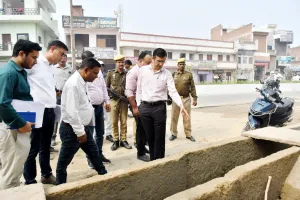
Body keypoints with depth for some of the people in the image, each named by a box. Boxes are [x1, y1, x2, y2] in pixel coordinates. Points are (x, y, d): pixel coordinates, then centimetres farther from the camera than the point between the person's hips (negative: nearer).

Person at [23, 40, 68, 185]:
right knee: (33, 148, 3)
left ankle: (46, 174, 33)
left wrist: (54, 101, 12)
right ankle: (30, 181, 18)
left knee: (46, 146, 19)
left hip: (50, 111, 8)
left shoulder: (51, 67, 16)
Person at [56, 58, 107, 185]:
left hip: (82, 127, 10)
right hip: (72, 129, -9)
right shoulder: (73, 84, -23)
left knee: (94, 153, 19)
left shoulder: (82, 82, 8)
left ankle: (104, 175, 35)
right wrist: (80, 132, -20)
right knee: (64, 161, 9)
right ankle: (60, 185, 27)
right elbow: (71, 111, -26)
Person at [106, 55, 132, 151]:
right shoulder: (110, 73, 5)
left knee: (124, 121, 6)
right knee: (114, 122, 4)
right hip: (113, 100, 0)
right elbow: (106, 86, 5)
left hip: (124, 100, 1)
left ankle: (123, 140, 17)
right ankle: (116, 141, 16)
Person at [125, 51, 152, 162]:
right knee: (141, 128, 2)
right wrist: (134, 107, -20)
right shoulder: (133, 72, -13)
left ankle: (142, 146, 34)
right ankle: (140, 153, 16)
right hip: (138, 104, -7)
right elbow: (129, 92, -19)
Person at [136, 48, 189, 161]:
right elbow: (139, 89, 8)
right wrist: (138, 105, 6)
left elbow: (173, 91, -9)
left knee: (159, 137, 6)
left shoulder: (167, 74, -2)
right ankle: (152, 160, 30)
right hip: (145, 107, 2)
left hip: (159, 107, -1)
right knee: (149, 136, 13)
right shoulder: (142, 70, 2)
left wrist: (181, 105, -24)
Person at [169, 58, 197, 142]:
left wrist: (194, 98, -3)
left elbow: (192, 87, 1)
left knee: (187, 117, 6)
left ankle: (188, 134, 17)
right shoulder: (173, 75, 5)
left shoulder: (189, 74, 2)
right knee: (174, 117, 7)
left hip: (186, 99, -1)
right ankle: (174, 134, 20)